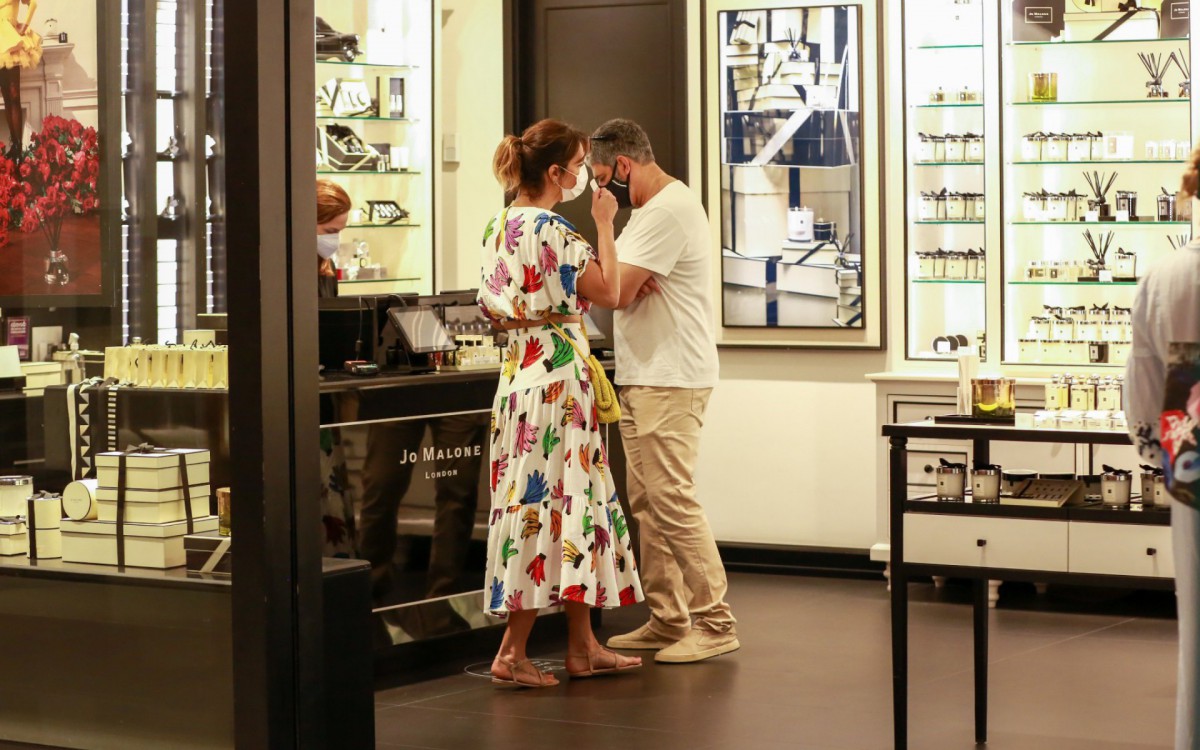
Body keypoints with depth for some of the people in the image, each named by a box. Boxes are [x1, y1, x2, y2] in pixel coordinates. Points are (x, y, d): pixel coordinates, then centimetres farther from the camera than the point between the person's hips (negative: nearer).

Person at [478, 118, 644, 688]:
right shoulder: (553, 231, -16)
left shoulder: (499, 227, 11)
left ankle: (582, 646, 18)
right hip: (558, 378, -10)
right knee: (556, 503, -5)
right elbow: (608, 292, -11)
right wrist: (604, 225, -4)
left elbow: (493, 306, 17)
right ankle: (512, 654, -5)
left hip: (519, 375, 10)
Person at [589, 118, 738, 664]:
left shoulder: (667, 212, -15)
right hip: (643, 378, 11)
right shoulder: (652, 208, 20)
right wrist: (626, 279, -6)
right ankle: (667, 620, 15)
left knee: (671, 500, -12)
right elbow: (623, 287, 16)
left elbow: (614, 291, -19)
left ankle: (713, 623, -8)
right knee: (646, 504, 10)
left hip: (669, 383, -11)